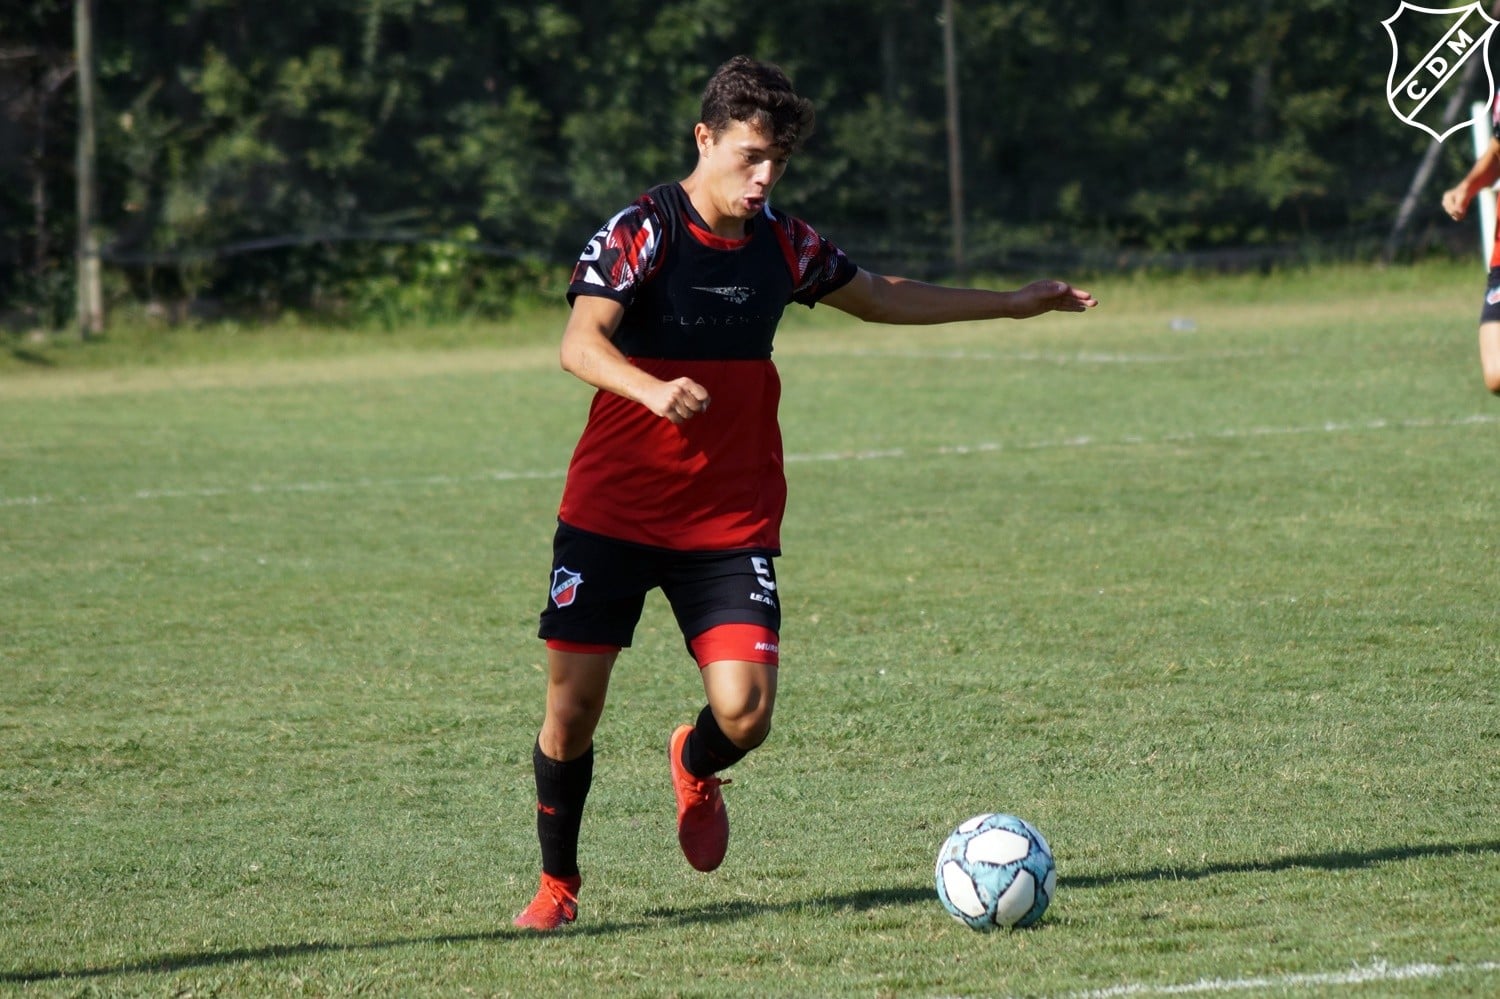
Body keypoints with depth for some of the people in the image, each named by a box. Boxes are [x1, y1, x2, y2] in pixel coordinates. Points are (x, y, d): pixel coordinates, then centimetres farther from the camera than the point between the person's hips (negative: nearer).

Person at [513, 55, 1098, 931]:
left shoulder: (785, 245, 6)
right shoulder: (641, 231, -11)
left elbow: (882, 298, 23)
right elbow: (580, 344, -23)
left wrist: (1013, 303, 25)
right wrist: (652, 391, -43)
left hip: (731, 522, 3)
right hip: (612, 513, -3)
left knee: (745, 710, -13)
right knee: (573, 707, -2)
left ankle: (696, 769, 24)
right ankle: (557, 882, 22)